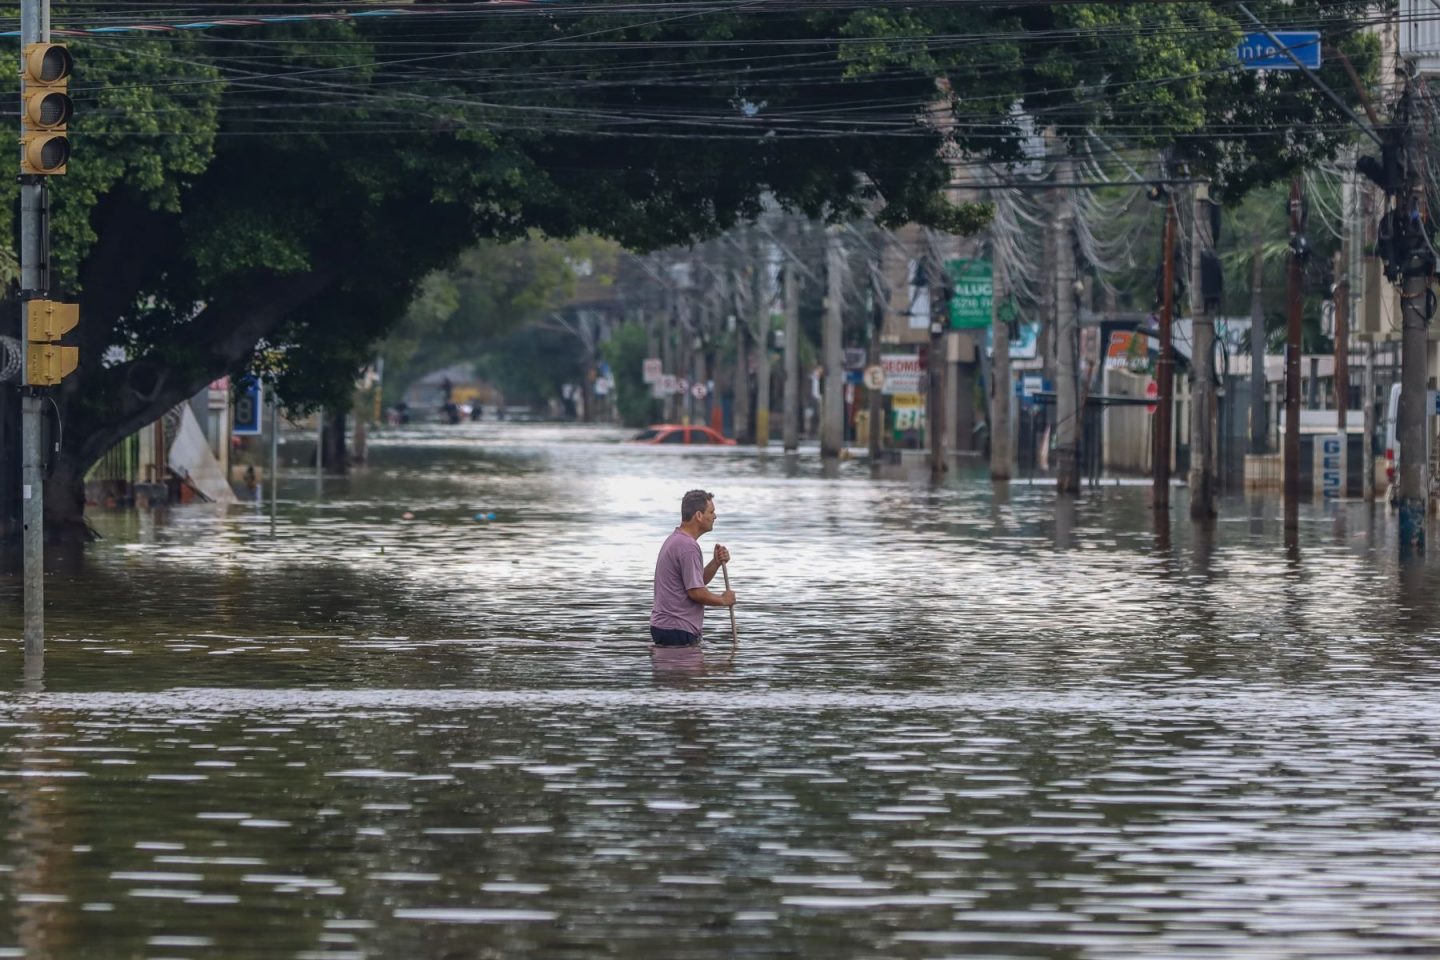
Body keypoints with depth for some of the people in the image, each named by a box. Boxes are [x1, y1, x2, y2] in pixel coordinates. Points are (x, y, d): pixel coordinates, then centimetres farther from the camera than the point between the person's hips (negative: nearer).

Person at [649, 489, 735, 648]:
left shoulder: (674, 540, 17)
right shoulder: (688, 547, -18)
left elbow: (698, 580, 21)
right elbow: (696, 592, -20)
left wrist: (716, 562, 4)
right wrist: (723, 600, -3)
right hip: (678, 631, -11)